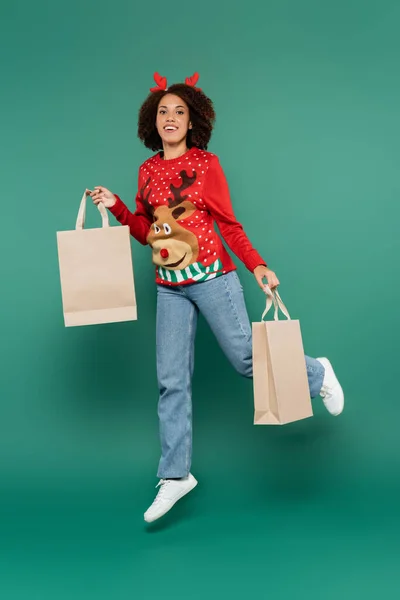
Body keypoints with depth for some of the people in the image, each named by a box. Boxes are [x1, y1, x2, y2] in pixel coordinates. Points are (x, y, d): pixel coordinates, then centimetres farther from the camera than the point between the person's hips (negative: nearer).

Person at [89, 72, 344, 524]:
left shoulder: (206, 164, -1)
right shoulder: (147, 171, 10)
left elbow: (229, 224, -1)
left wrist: (257, 266, -12)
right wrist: (115, 205, 3)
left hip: (211, 277, -4)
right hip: (168, 287, 4)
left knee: (247, 358, 1)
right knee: (171, 380, 3)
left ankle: (316, 374, 31)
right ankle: (175, 475, 14)